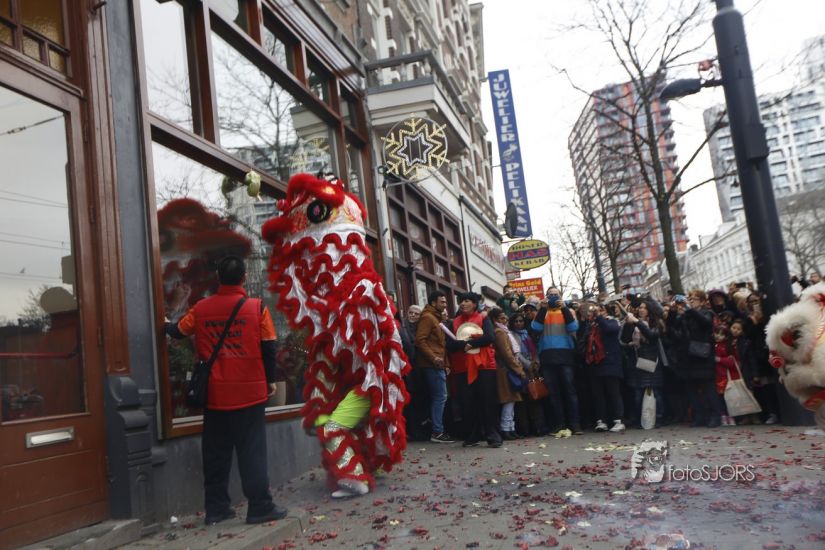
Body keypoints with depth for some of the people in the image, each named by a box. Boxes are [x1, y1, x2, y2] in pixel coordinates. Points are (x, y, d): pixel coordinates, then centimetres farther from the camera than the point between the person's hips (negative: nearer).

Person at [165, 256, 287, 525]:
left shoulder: (201, 308, 1)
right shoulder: (257, 307, -7)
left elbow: (178, 331, 18)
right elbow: (268, 348, -4)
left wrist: (166, 325, 41)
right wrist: (270, 380, 8)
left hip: (214, 394, 3)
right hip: (249, 392, -3)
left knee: (215, 452, 12)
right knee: (252, 450, 2)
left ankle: (215, 508, 18)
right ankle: (260, 507, 4)